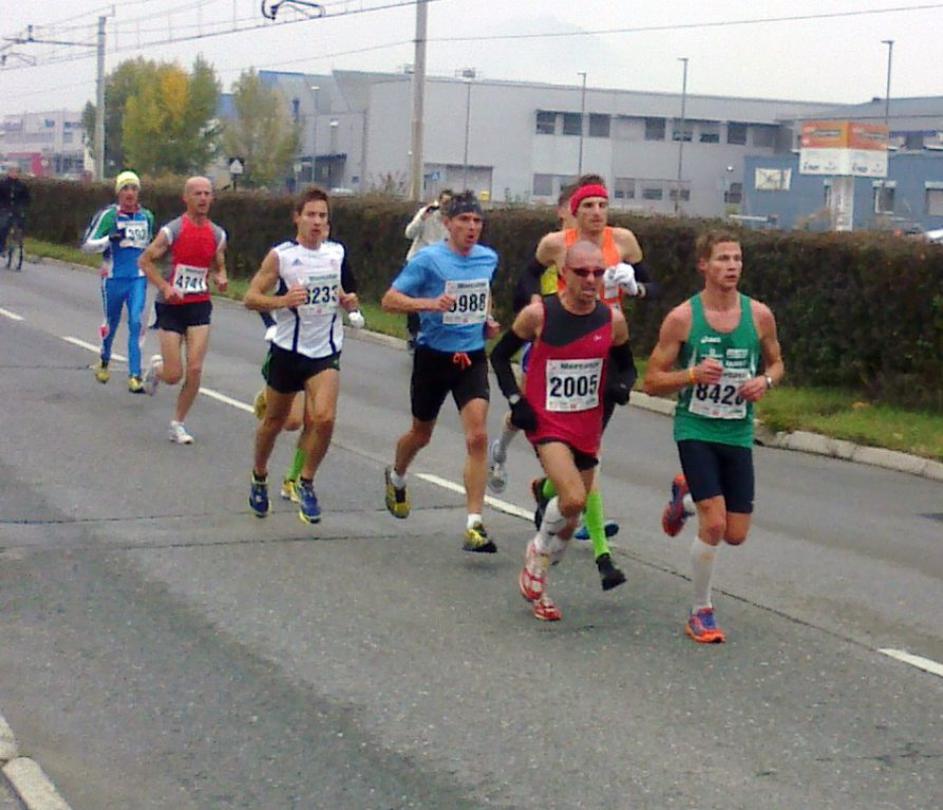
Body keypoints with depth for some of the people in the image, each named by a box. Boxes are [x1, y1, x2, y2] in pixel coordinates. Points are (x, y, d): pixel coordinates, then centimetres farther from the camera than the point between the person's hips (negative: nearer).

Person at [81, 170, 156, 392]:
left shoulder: (146, 216, 7)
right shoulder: (108, 215, -7)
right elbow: (87, 245, -9)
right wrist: (110, 238, -23)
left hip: (139, 278, 2)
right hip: (114, 277, -2)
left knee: (136, 322, -12)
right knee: (112, 323, 12)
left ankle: (135, 376, -13)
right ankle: (104, 360, 41)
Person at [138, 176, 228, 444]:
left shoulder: (218, 234, 3)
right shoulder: (172, 231, -11)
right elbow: (145, 261, -4)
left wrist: (220, 279, -4)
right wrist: (165, 287, -16)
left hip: (200, 306, 3)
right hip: (171, 306, -3)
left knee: (195, 370, -7)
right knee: (174, 375, -4)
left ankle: (178, 423, 11)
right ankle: (156, 366, 34)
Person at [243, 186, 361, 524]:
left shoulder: (338, 252, 3)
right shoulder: (280, 255, -9)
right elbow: (250, 297, -9)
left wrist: (350, 301, -4)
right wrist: (283, 300, -26)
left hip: (326, 351, 2)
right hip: (288, 350, -2)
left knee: (325, 418, -17)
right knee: (274, 421, 12)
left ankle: (306, 483, 3)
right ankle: (259, 478, 37)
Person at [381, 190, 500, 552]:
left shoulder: (489, 258, 2)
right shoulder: (428, 259, -13)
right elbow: (389, 300, -15)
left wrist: (488, 320, 7)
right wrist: (430, 304, -29)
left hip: (472, 357, 2)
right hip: (433, 357, -2)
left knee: (477, 437, -15)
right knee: (421, 434, 17)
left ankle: (474, 525, -13)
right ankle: (396, 478, 52)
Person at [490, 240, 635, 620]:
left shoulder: (612, 320, -2)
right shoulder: (538, 315, -10)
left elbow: (625, 365, 13)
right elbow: (500, 355, 3)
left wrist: (622, 387, -9)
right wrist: (515, 401, -8)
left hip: (587, 430, 4)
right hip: (546, 423, -4)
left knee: (571, 519, 12)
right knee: (573, 498, -26)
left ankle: (537, 588, 33)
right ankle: (537, 553, 5)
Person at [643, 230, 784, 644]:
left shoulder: (759, 315, 0)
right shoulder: (682, 317, -9)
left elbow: (776, 363, 16)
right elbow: (652, 381, -5)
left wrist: (765, 381, -7)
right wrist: (692, 375, -22)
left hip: (738, 434, 4)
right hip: (696, 429, -4)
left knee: (735, 535, 6)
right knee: (713, 524, -16)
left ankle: (686, 493, 38)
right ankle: (701, 613, 4)